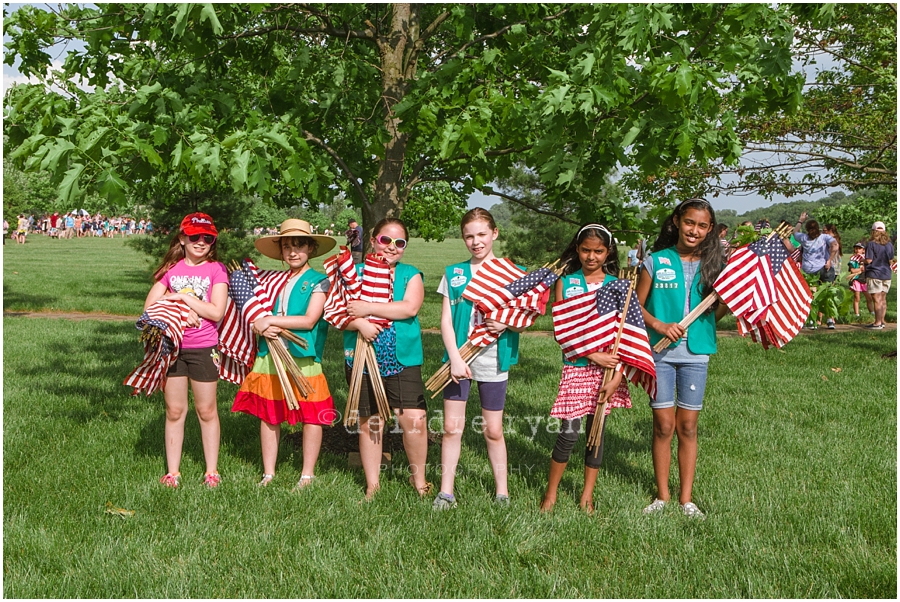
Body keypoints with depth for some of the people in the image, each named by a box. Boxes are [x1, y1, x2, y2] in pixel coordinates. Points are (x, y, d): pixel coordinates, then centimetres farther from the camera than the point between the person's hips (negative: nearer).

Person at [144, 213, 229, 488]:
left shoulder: (216, 270, -2)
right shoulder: (171, 269, 7)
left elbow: (216, 312, -13)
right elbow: (150, 306, 0)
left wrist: (181, 296, -12)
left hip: (203, 348, -3)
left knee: (207, 411, 6)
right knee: (174, 411, 8)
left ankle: (212, 471, 16)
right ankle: (172, 472, 17)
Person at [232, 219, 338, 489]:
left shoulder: (318, 281, -1)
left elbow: (309, 320, -12)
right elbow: (254, 316, 12)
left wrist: (271, 320, -11)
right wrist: (261, 327, -11)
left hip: (304, 358, -5)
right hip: (270, 356, 5)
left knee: (311, 416, 0)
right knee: (268, 414, 9)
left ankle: (307, 475, 13)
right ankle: (268, 474, 20)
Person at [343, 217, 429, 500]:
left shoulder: (411, 275, 5)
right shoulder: (355, 272, 7)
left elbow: (410, 308, -14)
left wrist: (368, 308, -15)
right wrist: (360, 323, -22)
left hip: (403, 360, -1)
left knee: (414, 419, -11)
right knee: (369, 422, 10)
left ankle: (418, 478, 12)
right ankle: (372, 484, 25)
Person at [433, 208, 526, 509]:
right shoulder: (453, 273, 6)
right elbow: (446, 320, 2)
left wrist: (507, 324, -18)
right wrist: (455, 358, -10)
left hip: (493, 361, -1)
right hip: (458, 357, 1)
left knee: (493, 430, 6)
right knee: (452, 426, 1)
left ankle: (502, 491, 20)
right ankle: (446, 492, 11)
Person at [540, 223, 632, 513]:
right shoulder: (565, 282, 2)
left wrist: (617, 376, -10)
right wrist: (593, 355, -14)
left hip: (608, 369, 1)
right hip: (576, 367, -1)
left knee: (597, 431, 8)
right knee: (569, 432, -5)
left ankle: (587, 496, 22)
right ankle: (551, 492, 13)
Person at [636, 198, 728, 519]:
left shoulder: (712, 264, 5)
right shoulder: (656, 260, 0)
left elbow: (715, 311, 8)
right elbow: (637, 305, 2)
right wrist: (660, 325, -13)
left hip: (696, 352, 1)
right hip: (660, 351, -1)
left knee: (688, 426, 6)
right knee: (663, 425, 3)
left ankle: (686, 497, 17)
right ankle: (662, 495, 17)